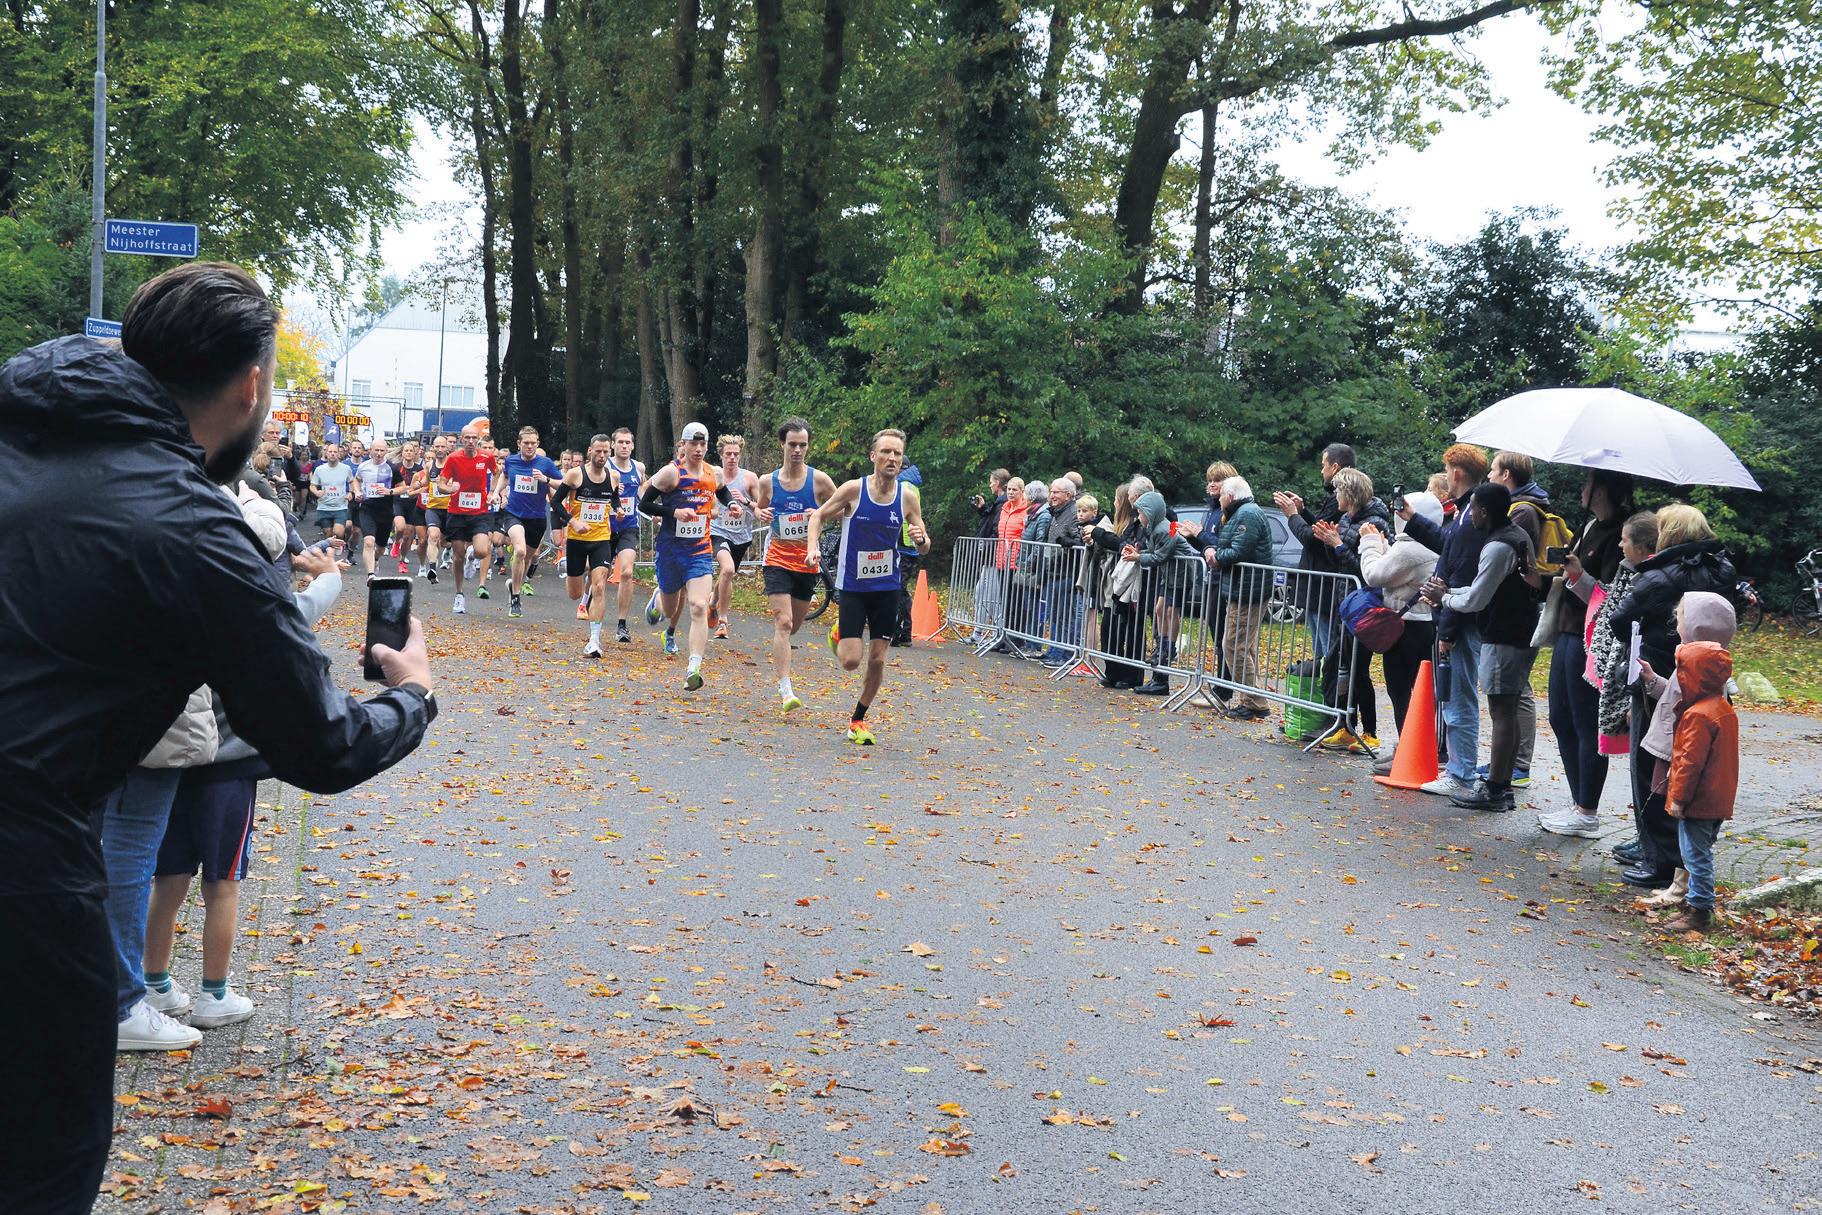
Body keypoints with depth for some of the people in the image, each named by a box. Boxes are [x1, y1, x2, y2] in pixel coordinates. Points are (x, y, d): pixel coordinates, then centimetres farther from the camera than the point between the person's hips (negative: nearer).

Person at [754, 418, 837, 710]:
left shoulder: (819, 479, -4)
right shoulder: (768, 482, 0)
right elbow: (759, 510, 18)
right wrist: (759, 514, -6)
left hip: (807, 562, 2)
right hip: (778, 560, -1)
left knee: (793, 625, 14)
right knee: (783, 623, -16)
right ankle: (786, 691, -21)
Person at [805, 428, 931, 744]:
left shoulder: (908, 496, -5)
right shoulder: (853, 490, -12)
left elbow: (924, 548, 1)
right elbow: (818, 516, 2)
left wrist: (920, 539, -22)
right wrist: (813, 544, -16)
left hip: (887, 587, 2)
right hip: (852, 585, -2)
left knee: (877, 659, 2)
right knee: (850, 661, -7)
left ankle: (858, 720, 22)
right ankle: (839, 631, 29)